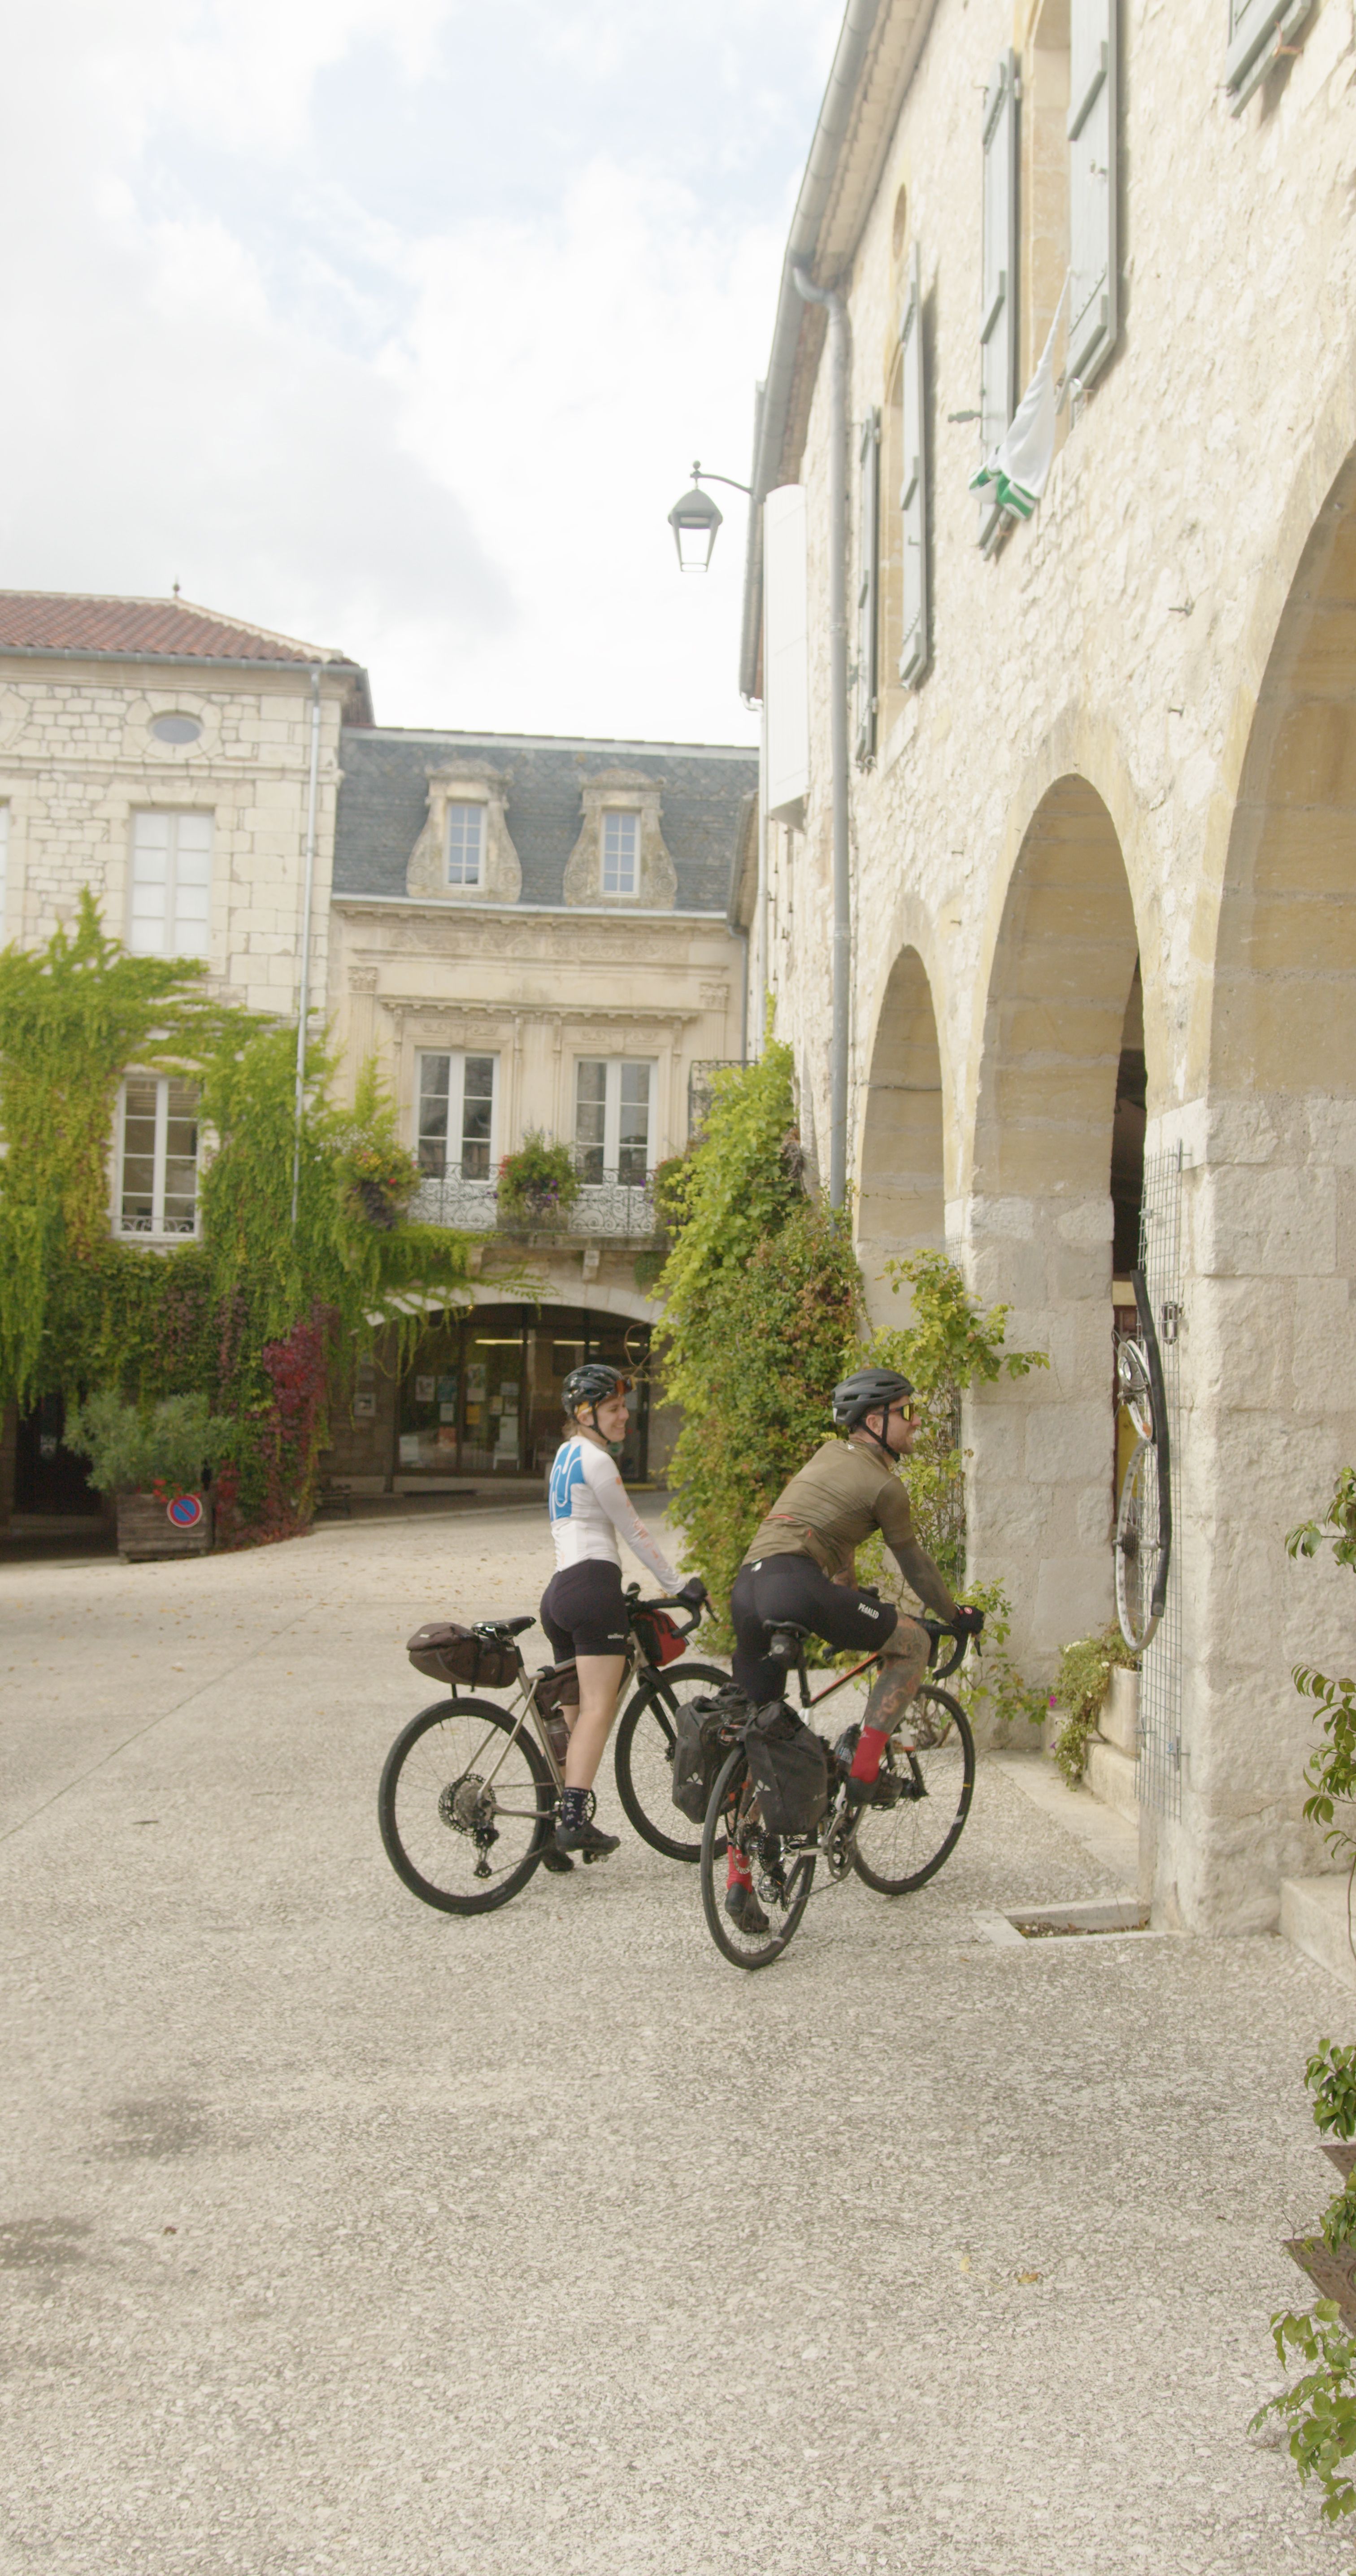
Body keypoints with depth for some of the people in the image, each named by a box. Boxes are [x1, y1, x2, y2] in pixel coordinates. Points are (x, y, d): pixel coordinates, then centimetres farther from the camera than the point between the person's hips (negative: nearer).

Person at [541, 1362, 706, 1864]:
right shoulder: (596, 1459, -7)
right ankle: (575, 1818, -22)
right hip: (593, 1584, -10)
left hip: (560, 1590, 10)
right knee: (599, 1706, -13)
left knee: (574, 1712, 10)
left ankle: (555, 1826, 9)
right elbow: (632, 1530, -5)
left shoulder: (566, 1454, 23)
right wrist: (676, 1586, 2)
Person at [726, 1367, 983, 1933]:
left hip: (746, 1591, 8)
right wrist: (957, 1617, 30)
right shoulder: (884, 1484, 4)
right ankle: (863, 1771, 4)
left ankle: (739, 1881, 12)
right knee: (912, 1642, 8)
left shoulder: (828, 1454, 26)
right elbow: (914, 1562, 14)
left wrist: (851, 1599, 50)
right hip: (795, 1583, -8)